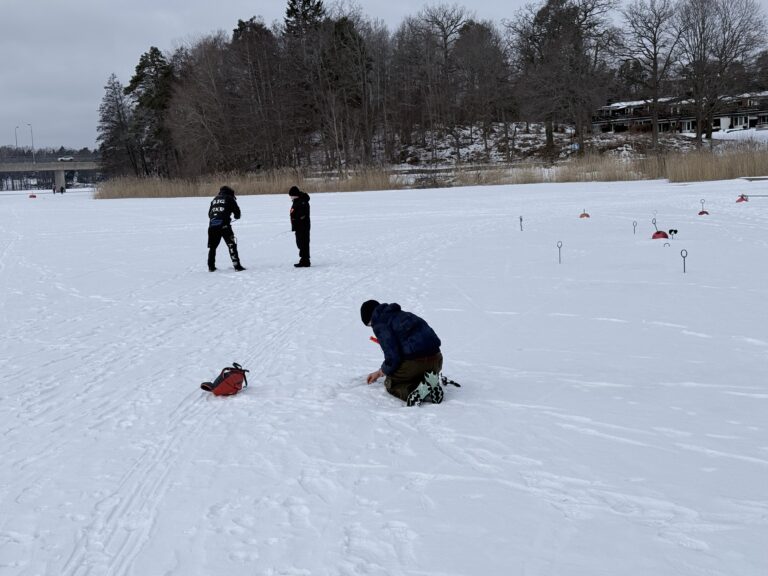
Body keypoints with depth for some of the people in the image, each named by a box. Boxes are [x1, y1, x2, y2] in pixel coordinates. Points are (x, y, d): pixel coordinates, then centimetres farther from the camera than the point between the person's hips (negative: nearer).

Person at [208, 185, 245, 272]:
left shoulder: (214, 200, 23)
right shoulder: (229, 199, 8)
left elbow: (209, 213, 24)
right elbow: (236, 210, 5)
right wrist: (236, 216, 27)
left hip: (212, 225, 5)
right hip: (224, 225, -5)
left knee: (212, 246, 17)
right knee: (231, 245, -2)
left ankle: (211, 266, 19)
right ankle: (236, 265, -9)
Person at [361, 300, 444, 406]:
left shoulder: (379, 324, -3)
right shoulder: (401, 315, 24)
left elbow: (392, 357, -12)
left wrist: (383, 371, 10)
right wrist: (379, 372, 38)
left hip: (415, 361, -8)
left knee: (390, 383, 20)